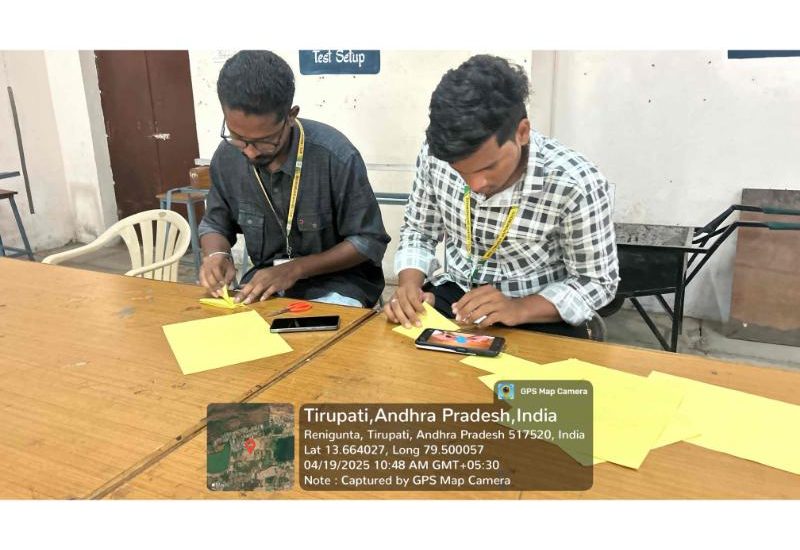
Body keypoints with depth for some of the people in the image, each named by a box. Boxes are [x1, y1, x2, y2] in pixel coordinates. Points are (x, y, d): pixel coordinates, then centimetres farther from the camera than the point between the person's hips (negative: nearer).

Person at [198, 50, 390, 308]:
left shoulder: (335, 155, -23)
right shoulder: (227, 156, -7)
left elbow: (369, 241, -15)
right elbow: (215, 224, 10)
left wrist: (294, 269, -22)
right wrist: (216, 255, -13)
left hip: (336, 282, -3)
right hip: (265, 278, 3)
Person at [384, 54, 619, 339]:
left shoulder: (576, 184, -23)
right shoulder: (435, 155, -13)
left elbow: (597, 282, -11)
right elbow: (418, 231, 3)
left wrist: (520, 309, -26)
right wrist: (409, 284, -17)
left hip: (540, 316, -2)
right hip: (452, 297, 2)